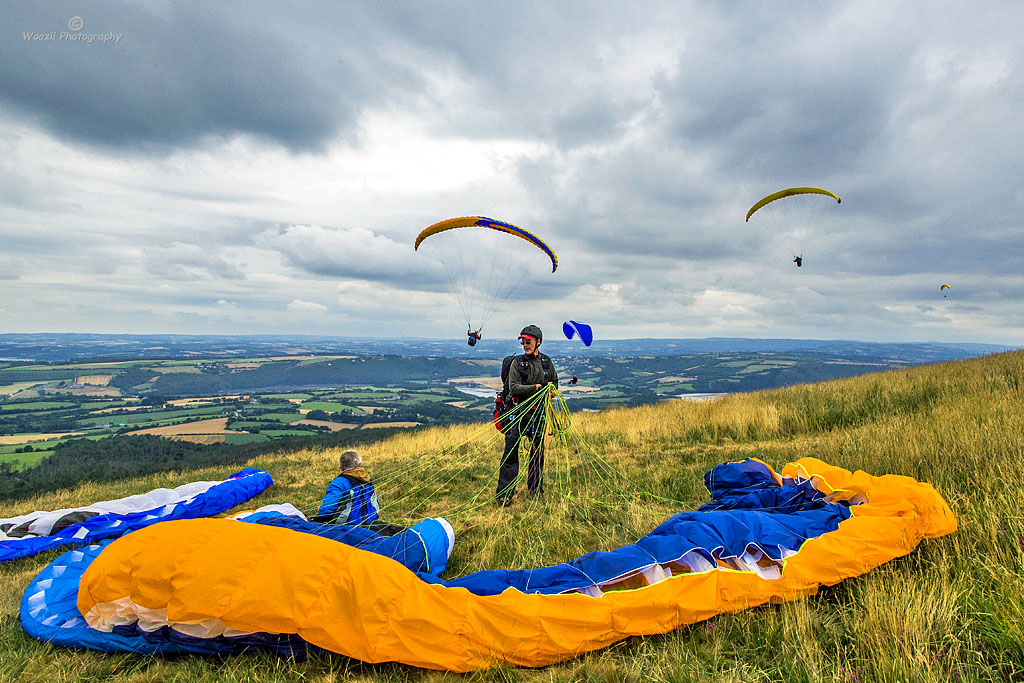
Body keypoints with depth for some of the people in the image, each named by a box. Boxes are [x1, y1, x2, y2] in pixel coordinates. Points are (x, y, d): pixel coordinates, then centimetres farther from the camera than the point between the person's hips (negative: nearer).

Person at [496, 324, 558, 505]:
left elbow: (554, 382, 22)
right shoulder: (517, 362, -4)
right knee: (511, 451, -4)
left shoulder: (547, 361, 7)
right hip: (519, 411, -3)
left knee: (538, 450, 12)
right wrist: (538, 387, -19)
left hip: (539, 411, 3)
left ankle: (535, 487, 29)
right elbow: (514, 388, -14)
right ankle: (505, 493, 3)